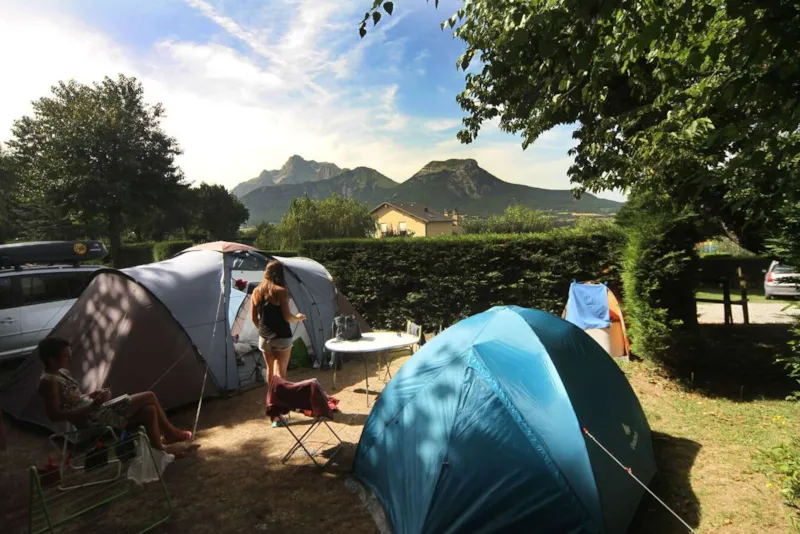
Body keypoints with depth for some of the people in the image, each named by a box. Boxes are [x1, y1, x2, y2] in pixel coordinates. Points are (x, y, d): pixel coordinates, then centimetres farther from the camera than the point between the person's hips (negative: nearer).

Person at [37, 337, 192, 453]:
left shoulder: (61, 373, 12)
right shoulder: (49, 382, -17)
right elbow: (55, 415, -23)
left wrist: (93, 395, 4)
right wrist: (92, 406, -26)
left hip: (94, 413, 10)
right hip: (91, 419, -10)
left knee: (149, 411, 5)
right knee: (149, 397, -12)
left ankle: (159, 453, 16)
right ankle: (171, 433, 3)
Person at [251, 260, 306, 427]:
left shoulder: (256, 291, 3)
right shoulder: (281, 291, -14)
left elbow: (254, 318, 9)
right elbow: (287, 317, -15)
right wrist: (298, 318, 5)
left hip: (264, 338, 6)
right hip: (281, 338, -6)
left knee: (270, 370, 21)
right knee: (280, 373, -2)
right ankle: (276, 414, -3)